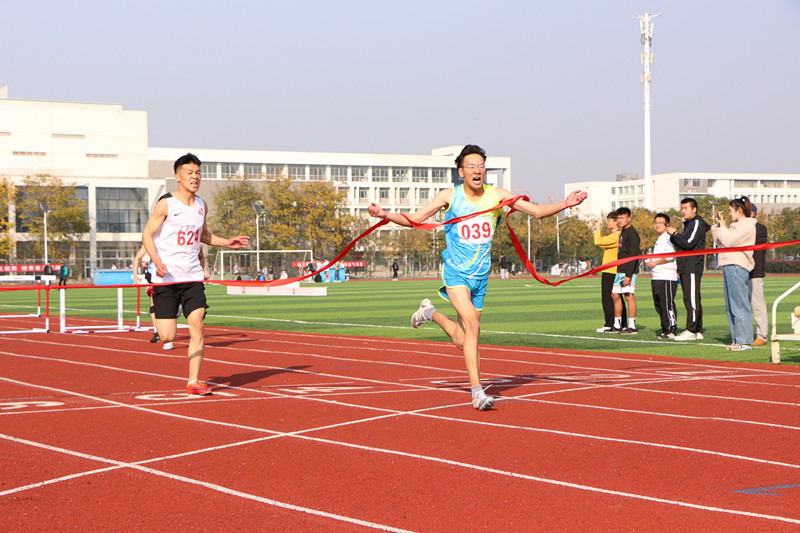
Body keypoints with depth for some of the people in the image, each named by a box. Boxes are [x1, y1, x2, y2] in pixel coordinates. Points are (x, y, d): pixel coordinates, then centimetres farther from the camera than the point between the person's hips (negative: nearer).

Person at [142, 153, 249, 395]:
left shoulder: (201, 206, 10)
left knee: (197, 326, -10)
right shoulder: (166, 205, -8)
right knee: (167, 337, -6)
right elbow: (147, 235, -7)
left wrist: (227, 242, 13)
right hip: (166, 277, -4)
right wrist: (156, 261, -23)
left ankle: (194, 381, -2)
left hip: (192, 277, 4)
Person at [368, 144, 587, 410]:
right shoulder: (449, 196, -7)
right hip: (455, 272, -4)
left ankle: (431, 313, 43)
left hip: (480, 275, 4)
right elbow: (414, 219, -3)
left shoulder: (496, 196, -2)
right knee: (472, 326, -24)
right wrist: (386, 215, -19)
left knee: (462, 341, 11)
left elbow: (537, 211, 0)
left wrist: (564, 204, -15)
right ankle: (477, 393, -21)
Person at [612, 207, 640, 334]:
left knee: (629, 295, -9)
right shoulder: (622, 233, 19)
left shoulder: (632, 233, -11)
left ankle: (632, 326, -7)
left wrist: (628, 274, -22)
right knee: (615, 294, 10)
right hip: (620, 270, 10)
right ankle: (617, 325, 17)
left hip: (628, 271, -10)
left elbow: (633, 255, -17)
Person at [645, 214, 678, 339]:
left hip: (667, 278, -10)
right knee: (658, 304, 10)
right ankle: (665, 328, 16)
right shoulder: (659, 240, 23)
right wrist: (649, 263, 13)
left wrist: (655, 263, -13)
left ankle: (672, 329, -10)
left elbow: (670, 255, -20)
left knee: (667, 304, -11)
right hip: (656, 277, 10)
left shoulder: (668, 238, -7)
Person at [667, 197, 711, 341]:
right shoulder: (688, 224, 23)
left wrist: (675, 234, -6)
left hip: (693, 268, -10)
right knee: (691, 300, 10)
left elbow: (688, 243, -18)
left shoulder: (697, 224, -8)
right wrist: (673, 236, 5)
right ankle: (698, 331, 12)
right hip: (685, 269, 10)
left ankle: (691, 331, -13)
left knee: (691, 299, -12)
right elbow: (681, 244, 23)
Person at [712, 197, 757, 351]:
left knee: (739, 305, -9)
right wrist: (718, 225, 18)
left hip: (738, 267, -10)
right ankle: (736, 339, 15)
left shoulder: (748, 226, -8)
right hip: (729, 267, 10)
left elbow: (728, 241, -16)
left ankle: (744, 341, -7)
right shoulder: (735, 226, 22)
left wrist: (722, 225, -4)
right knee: (730, 307, 10)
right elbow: (720, 241, 25)